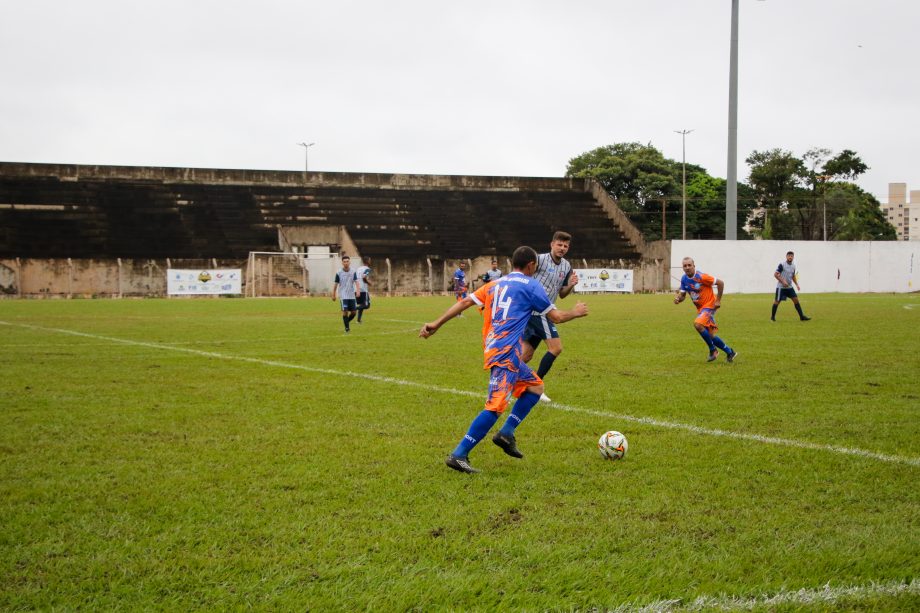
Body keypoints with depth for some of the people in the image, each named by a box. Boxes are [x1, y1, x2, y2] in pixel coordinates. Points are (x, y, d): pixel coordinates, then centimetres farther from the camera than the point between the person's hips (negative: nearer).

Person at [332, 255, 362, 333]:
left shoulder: (353, 272, 3)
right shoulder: (339, 273, -1)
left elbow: (356, 282, -7)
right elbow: (335, 284, 5)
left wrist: (358, 290, -25)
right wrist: (333, 295, 8)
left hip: (352, 295, 3)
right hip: (343, 295, -3)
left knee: (354, 312, 3)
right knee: (345, 311, -11)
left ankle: (346, 322, 28)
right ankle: (347, 328, -1)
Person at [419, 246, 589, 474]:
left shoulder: (495, 284, 19)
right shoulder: (530, 285, 1)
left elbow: (465, 302, 12)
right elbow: (556, 317, 4)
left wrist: (436, 324, 11)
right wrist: (576, 312, 23)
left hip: (493, 348, 9)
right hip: (505, 352, -9)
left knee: (535, 386, 20)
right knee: (496, 406, -15)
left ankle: (506, 433, 10)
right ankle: (459, 455, -22)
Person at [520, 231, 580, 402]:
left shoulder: (567, 266, 12)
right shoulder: (540, 259, -12)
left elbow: (562, 294, 18)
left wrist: (570, 285, -1)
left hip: (542, 312, 8)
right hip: (535, 310, -8)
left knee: (526, 355, 9)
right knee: (556, 347, -12)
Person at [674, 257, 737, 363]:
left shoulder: (701, 277, -21)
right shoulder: (684, 279, -1)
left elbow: (720, 283, -15)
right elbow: (682, 295, 8)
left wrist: (718, 300, -14)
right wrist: (678, 298, -17)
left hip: (709, 305, -8)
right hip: (700, 308, 8)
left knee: (697, 324, -29)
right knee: (709, 335, 9)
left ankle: (713, 350, -12)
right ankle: (729, 352, 26)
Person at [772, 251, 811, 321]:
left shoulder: (793, 266, 8)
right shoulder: (782, 265, -13)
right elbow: (775, 274, -15)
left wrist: (797, 284, 11)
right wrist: (783, 281, -22)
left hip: (789, 287, 6)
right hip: (781, 287, -6)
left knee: (796, 300, -2)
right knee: (777, 301, -1)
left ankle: (802, 316, 0)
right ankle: (772, 317, 14)